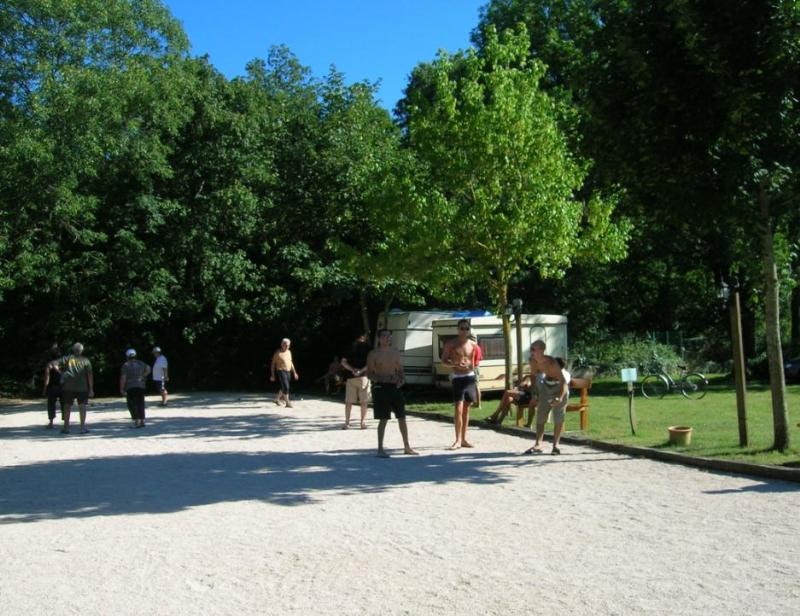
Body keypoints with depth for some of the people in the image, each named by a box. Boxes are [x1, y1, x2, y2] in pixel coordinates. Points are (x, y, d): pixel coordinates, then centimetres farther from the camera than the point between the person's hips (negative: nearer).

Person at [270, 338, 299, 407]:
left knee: (283, 388, 15)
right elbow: (273, 364, -3)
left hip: (288, 372, 7)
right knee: (285, 387, -15)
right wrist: (272, 375, -7)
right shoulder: (278, 353, -7)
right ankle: (288, 403, -11)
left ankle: (277, 399, 36)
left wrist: (294, 373, 16)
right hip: (281, 371, -7)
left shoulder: (289, 352, 12)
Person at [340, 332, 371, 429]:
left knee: (348, 401, 7)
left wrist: (352, 370, -5)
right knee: (364, 401, 6)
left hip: (350, 377, 2)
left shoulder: (350, 347, 9)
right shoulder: (366, 346, 1)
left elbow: (343, 362, 2)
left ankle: (347, 422, 5)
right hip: (363, 376, -2)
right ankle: (363, 422, 5)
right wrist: (362, 370, -11)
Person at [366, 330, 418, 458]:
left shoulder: (395, 353, 12)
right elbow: (369, 374, -5)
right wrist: (383, 378, -20)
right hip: (380, 387, -5)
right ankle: (380, 449, 3)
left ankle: (407, 447, 18)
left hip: (395, 387, 5)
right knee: (383, 419, -6)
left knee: (402, 418, 7)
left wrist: (402, 379, -7)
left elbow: (400, 370, 15)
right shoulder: (373, 354, -2)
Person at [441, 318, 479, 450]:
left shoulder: (473, 345, 7)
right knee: (459, 409, -12)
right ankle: (458, 440, -10)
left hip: (470, 377, 4)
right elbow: (444, 360, -3)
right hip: (458, 378, -4)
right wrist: (456, 364, -19)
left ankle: (464, 439, 17)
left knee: (466, 409, 10)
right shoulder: (451, 344, -4)